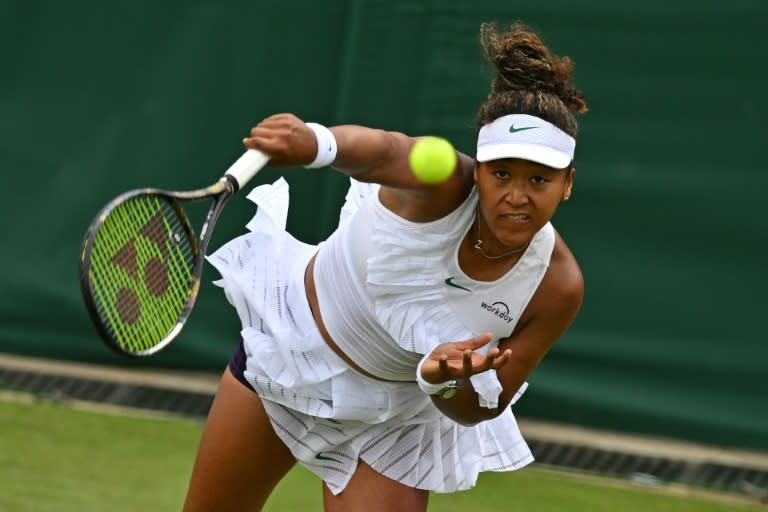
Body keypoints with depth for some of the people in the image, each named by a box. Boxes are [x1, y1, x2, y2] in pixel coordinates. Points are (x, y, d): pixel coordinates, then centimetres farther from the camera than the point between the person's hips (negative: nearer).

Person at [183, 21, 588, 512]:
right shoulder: (443, 184, -33)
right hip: (291, 339, 0)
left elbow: (484, 407, -16)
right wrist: (316, 142, -79)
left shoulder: (557, 288, -26)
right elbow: (385, 149, -56)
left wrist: (444, 381, -39)